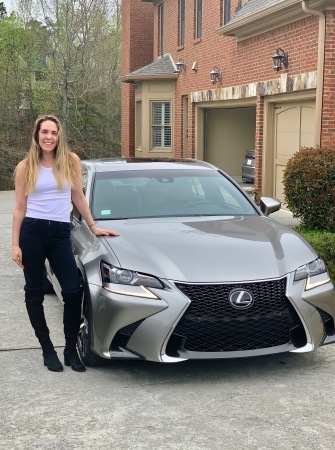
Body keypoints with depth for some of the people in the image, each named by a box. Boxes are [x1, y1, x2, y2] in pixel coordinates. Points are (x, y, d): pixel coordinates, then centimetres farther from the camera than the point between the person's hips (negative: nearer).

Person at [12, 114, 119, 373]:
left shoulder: (71, 161, 4)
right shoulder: (25, 167, 2)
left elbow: (79, 198, 14)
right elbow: (19, 208, 3)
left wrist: (93, 227, 16)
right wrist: (15, 245, -2)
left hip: (61, 233, 1)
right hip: (32, 231, -1)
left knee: (73, 291, -5)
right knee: (35, 293, 6)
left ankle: (71, 350, 11)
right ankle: (48, 350, 20)